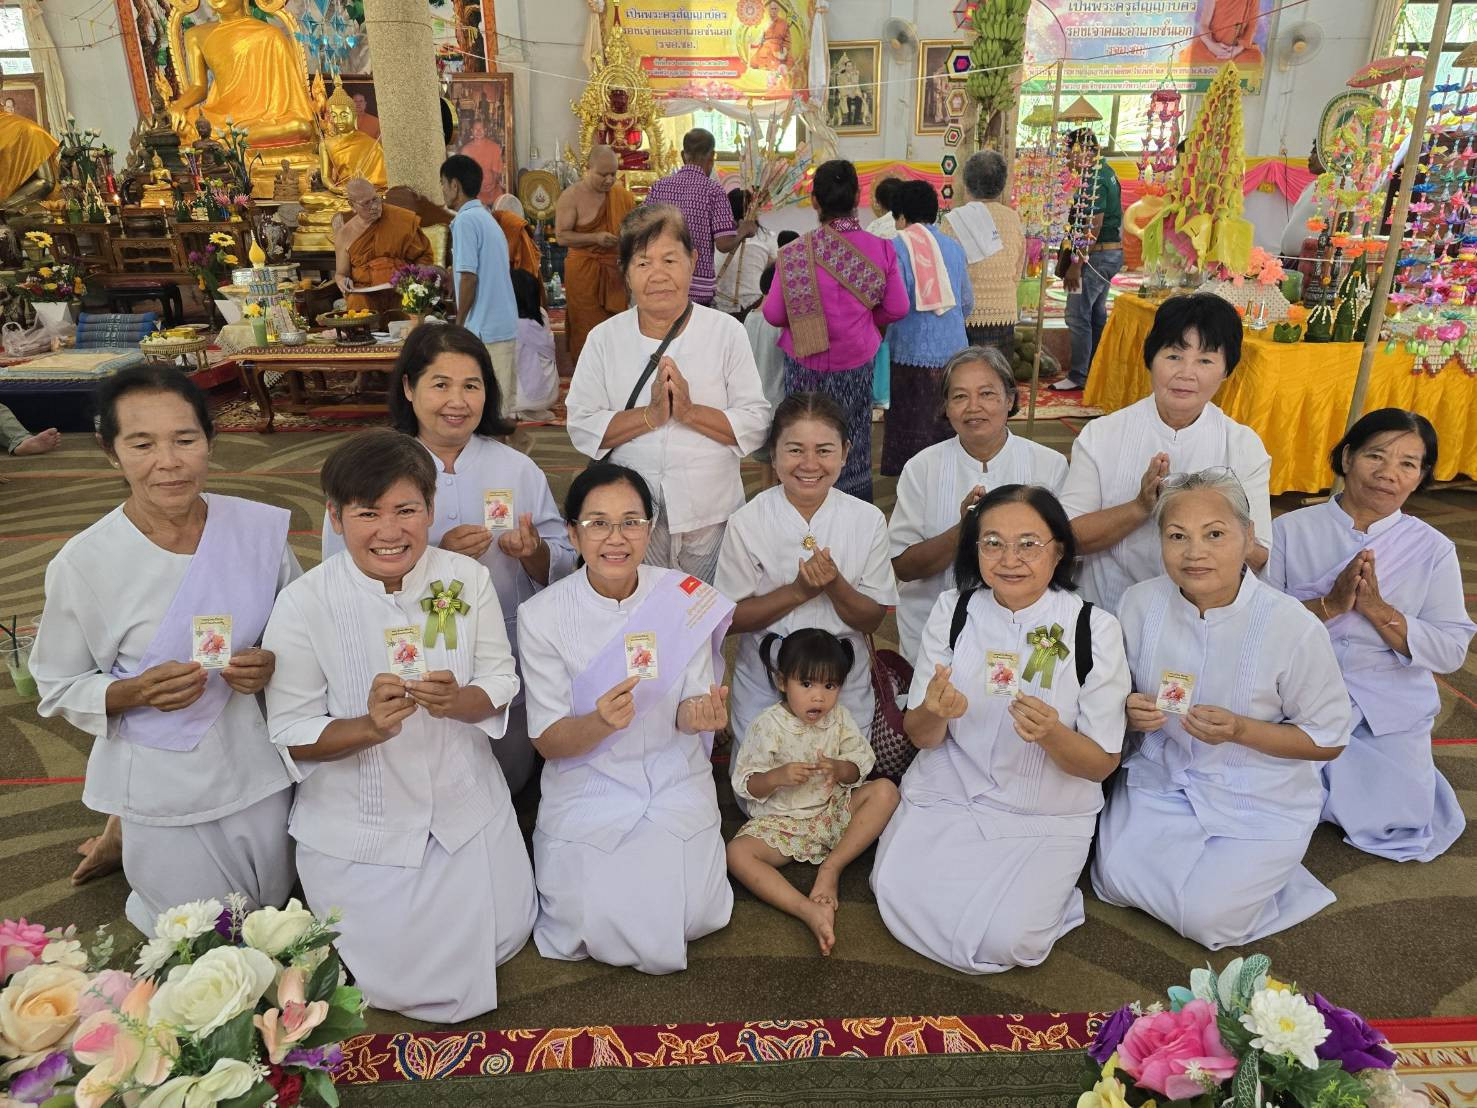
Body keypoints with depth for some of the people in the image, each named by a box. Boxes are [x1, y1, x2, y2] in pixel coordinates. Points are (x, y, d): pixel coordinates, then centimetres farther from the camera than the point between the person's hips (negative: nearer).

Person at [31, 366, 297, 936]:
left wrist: (271, 665, -17)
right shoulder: (82, 563, -14)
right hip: (165, 793, -2)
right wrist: (136, 692, -22)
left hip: (258, 773, 2)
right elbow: (59, 689, -3)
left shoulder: (262, 528, -11)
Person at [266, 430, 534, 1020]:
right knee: (408, 984, 3)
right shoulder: (304, 604, -17)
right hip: (358, 824, -2)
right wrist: (369, 727, -30)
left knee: (502, 940, 10)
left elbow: (502, 682, -4)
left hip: (464, 802, 2)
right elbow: (289, 734, -12)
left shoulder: (467, 578, -11)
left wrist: (459, 700, -26)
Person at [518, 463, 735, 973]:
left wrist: (700, 714, -29)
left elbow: (691, 710, -4)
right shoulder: (543, 615, -12)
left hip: (674, 781, 1)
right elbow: (548, 740, -10)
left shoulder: (688, 599, -11)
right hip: (587, 789, 0)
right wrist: (600, 722, -32)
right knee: (602, 926, -12)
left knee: (690, 918, -12)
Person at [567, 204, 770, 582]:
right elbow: (581, 428, -4)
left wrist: (691, 412, -18)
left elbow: (757, 424, -4)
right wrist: (649, 416, -16)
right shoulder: (604, 339, 2)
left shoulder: (726, 332, -1)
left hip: (710, 513, 0)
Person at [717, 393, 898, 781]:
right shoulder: (747, 522, -12)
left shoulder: (867, 520, -8)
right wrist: (798, 591, -23)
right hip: (764, 681, -1)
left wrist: (835, 585, -25)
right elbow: (729, 618, -11)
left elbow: (873, 620, -5)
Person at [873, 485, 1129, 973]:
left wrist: (1053, 735, -29)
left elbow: (1103, 764, -6)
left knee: (1004, 940, -19)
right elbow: (921, 737, 0)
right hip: (947, 795, 2)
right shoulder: (952, 611, -4)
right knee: (902, 904, -16)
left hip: (1047, 815, -2)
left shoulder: (1094, 629, -11)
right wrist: (935, 711, -25)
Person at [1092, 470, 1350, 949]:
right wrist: (1129, 710, -20)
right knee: (1117, 880, -11)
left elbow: (1328, 739, -9)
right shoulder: (1140, 603, -11)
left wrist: (1240, 729, -25)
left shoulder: (1293, 626, -20)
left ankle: (1264, 872, 20)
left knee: (1209, 919, -12)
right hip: (1161, 778, 3)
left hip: (1259, 801, -3)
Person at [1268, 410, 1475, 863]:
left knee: (1391, 824, -9)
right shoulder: (1290, 529, -5)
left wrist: (1376, 609, -19)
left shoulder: (1434, 549, -1)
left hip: (1389, 712, 1)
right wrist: (1329, 605, -23)